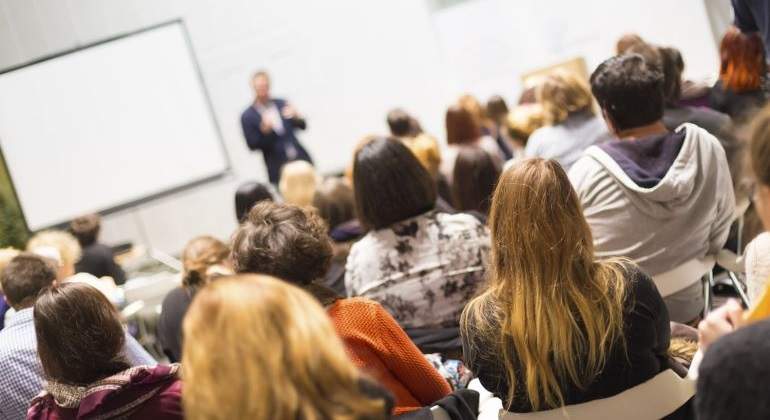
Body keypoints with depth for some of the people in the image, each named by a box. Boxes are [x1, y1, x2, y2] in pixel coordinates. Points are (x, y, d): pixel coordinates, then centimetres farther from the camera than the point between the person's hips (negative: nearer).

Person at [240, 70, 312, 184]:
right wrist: (264, 129, -21)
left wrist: (296, 117, -10)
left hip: (300, 159, 3)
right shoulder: (247, 116, -2)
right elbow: (252, 145, -6)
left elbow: (303, 126, 11)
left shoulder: (281, 103, 8)